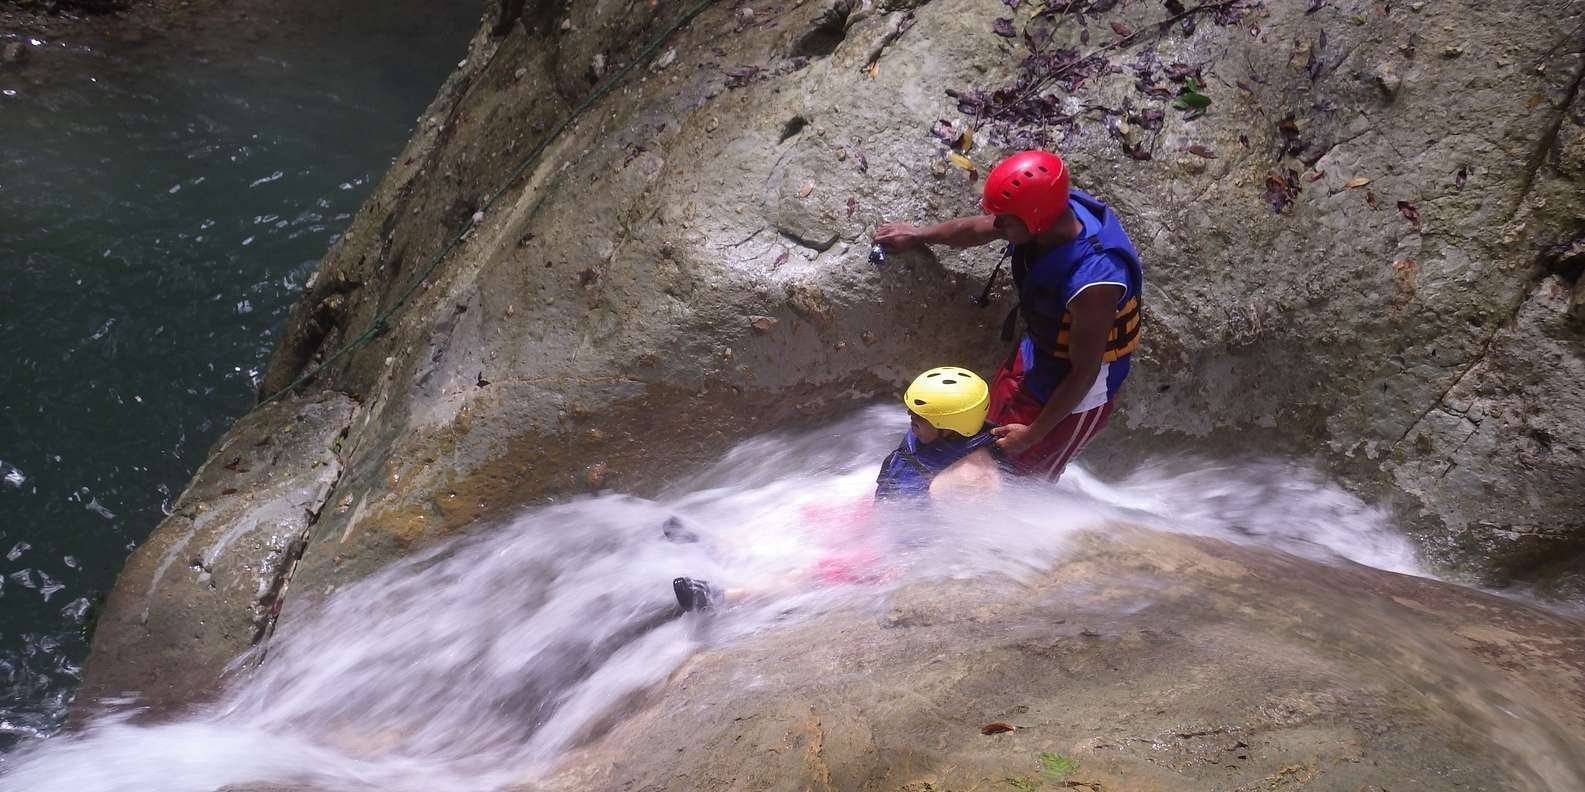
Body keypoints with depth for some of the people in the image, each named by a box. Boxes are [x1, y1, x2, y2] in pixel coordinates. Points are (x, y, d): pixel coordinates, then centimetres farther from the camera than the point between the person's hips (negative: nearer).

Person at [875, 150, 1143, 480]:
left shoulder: (1092, 284, -42)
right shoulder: (1053, 211, -19)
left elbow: (1084, 374, -29)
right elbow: (977, 230, 2)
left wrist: (1034, 433, -19)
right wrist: (918, 235, 19)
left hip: (1074, 394, -8)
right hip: (1035, 354, 8)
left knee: (1023, 473, 12)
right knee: (997, 422, 30)